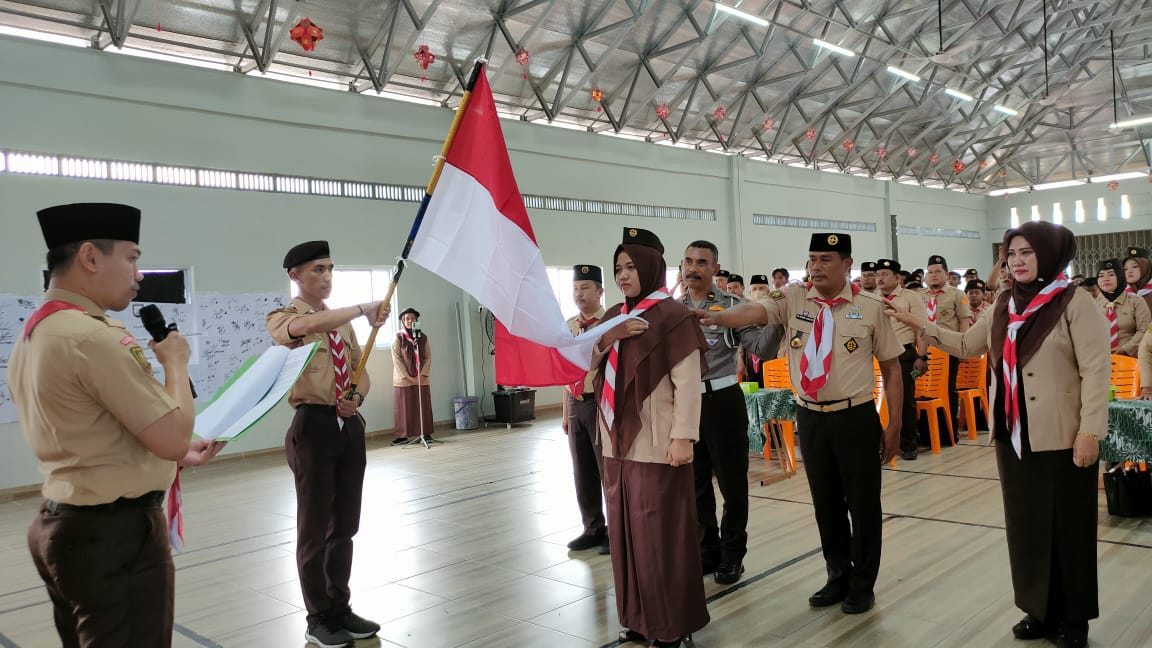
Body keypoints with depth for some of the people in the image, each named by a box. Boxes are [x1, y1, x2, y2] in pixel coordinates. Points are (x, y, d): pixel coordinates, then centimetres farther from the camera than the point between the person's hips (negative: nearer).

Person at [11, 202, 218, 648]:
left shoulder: (31, 336, 10)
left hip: (61, 524, 10)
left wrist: (176, 455, 16)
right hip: (116, 535, -10)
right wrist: (176, 361, -7)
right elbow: (175, 438, -21)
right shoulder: (94, 337, -22)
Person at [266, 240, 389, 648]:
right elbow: (306, 326, -30)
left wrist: (358, 398, -5)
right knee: (315, 529, 5)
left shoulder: (343, 322, 13)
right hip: (314, 426, -6)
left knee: (345, 526, 14)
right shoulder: (281, 318, -5)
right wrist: (364, 309, -36)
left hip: (349, 425, 6)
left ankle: (340, 609, 29)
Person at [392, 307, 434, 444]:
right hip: (403, 379, -3)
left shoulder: (423, 337, 6)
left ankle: (426, 433, 10)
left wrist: (423, 374, -10)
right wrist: (408, 377, -14)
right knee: (404, 408, 0)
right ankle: (403, 436, 4)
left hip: (422, 379, 3)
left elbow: (428, 357, 4)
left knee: (423, 407, 4)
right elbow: (396, 359, -7)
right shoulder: (398, 338, -3)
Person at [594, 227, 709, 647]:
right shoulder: (614, 316, 12)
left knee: (661, 531, 1)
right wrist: (606, 338, -7)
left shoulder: (672, 315, -9)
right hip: (617, 439, 7)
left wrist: (683, 436, -18)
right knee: (626, 530, 13)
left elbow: (688, 382, -13)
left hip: (656, 442, -7)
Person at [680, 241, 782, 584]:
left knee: (732, 482, 6)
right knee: (695, 484, 14)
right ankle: (706, 551, 31)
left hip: (722, 400, -4)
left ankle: (732, 555, 23)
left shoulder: (732, 305, -5)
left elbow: (761, 349, -12)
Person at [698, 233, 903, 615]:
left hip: (856, 417, -2)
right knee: (825, 502, 15)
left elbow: (891, 367, 1)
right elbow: (754, 312, -19)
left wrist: (894, 425, -1)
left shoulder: (870, 307, -4)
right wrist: (714, 318, -39)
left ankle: (862, 584, 26)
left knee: (862, 503, 7)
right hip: (810, 417, 2)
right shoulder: (793, 300, -1)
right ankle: (838, 576, 34)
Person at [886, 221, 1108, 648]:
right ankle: (1040, 610, 27)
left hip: (1062, 438, -6)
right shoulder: (1003, 307, 8)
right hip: (1013, 436, 6)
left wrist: (1090, 431, -18)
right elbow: (967, 346, 19)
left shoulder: (1075, 303, -10)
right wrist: (924, 328, 10)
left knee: (1068, 528, 7)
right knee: (1025, 525, 13)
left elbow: (1096, 370, -14)